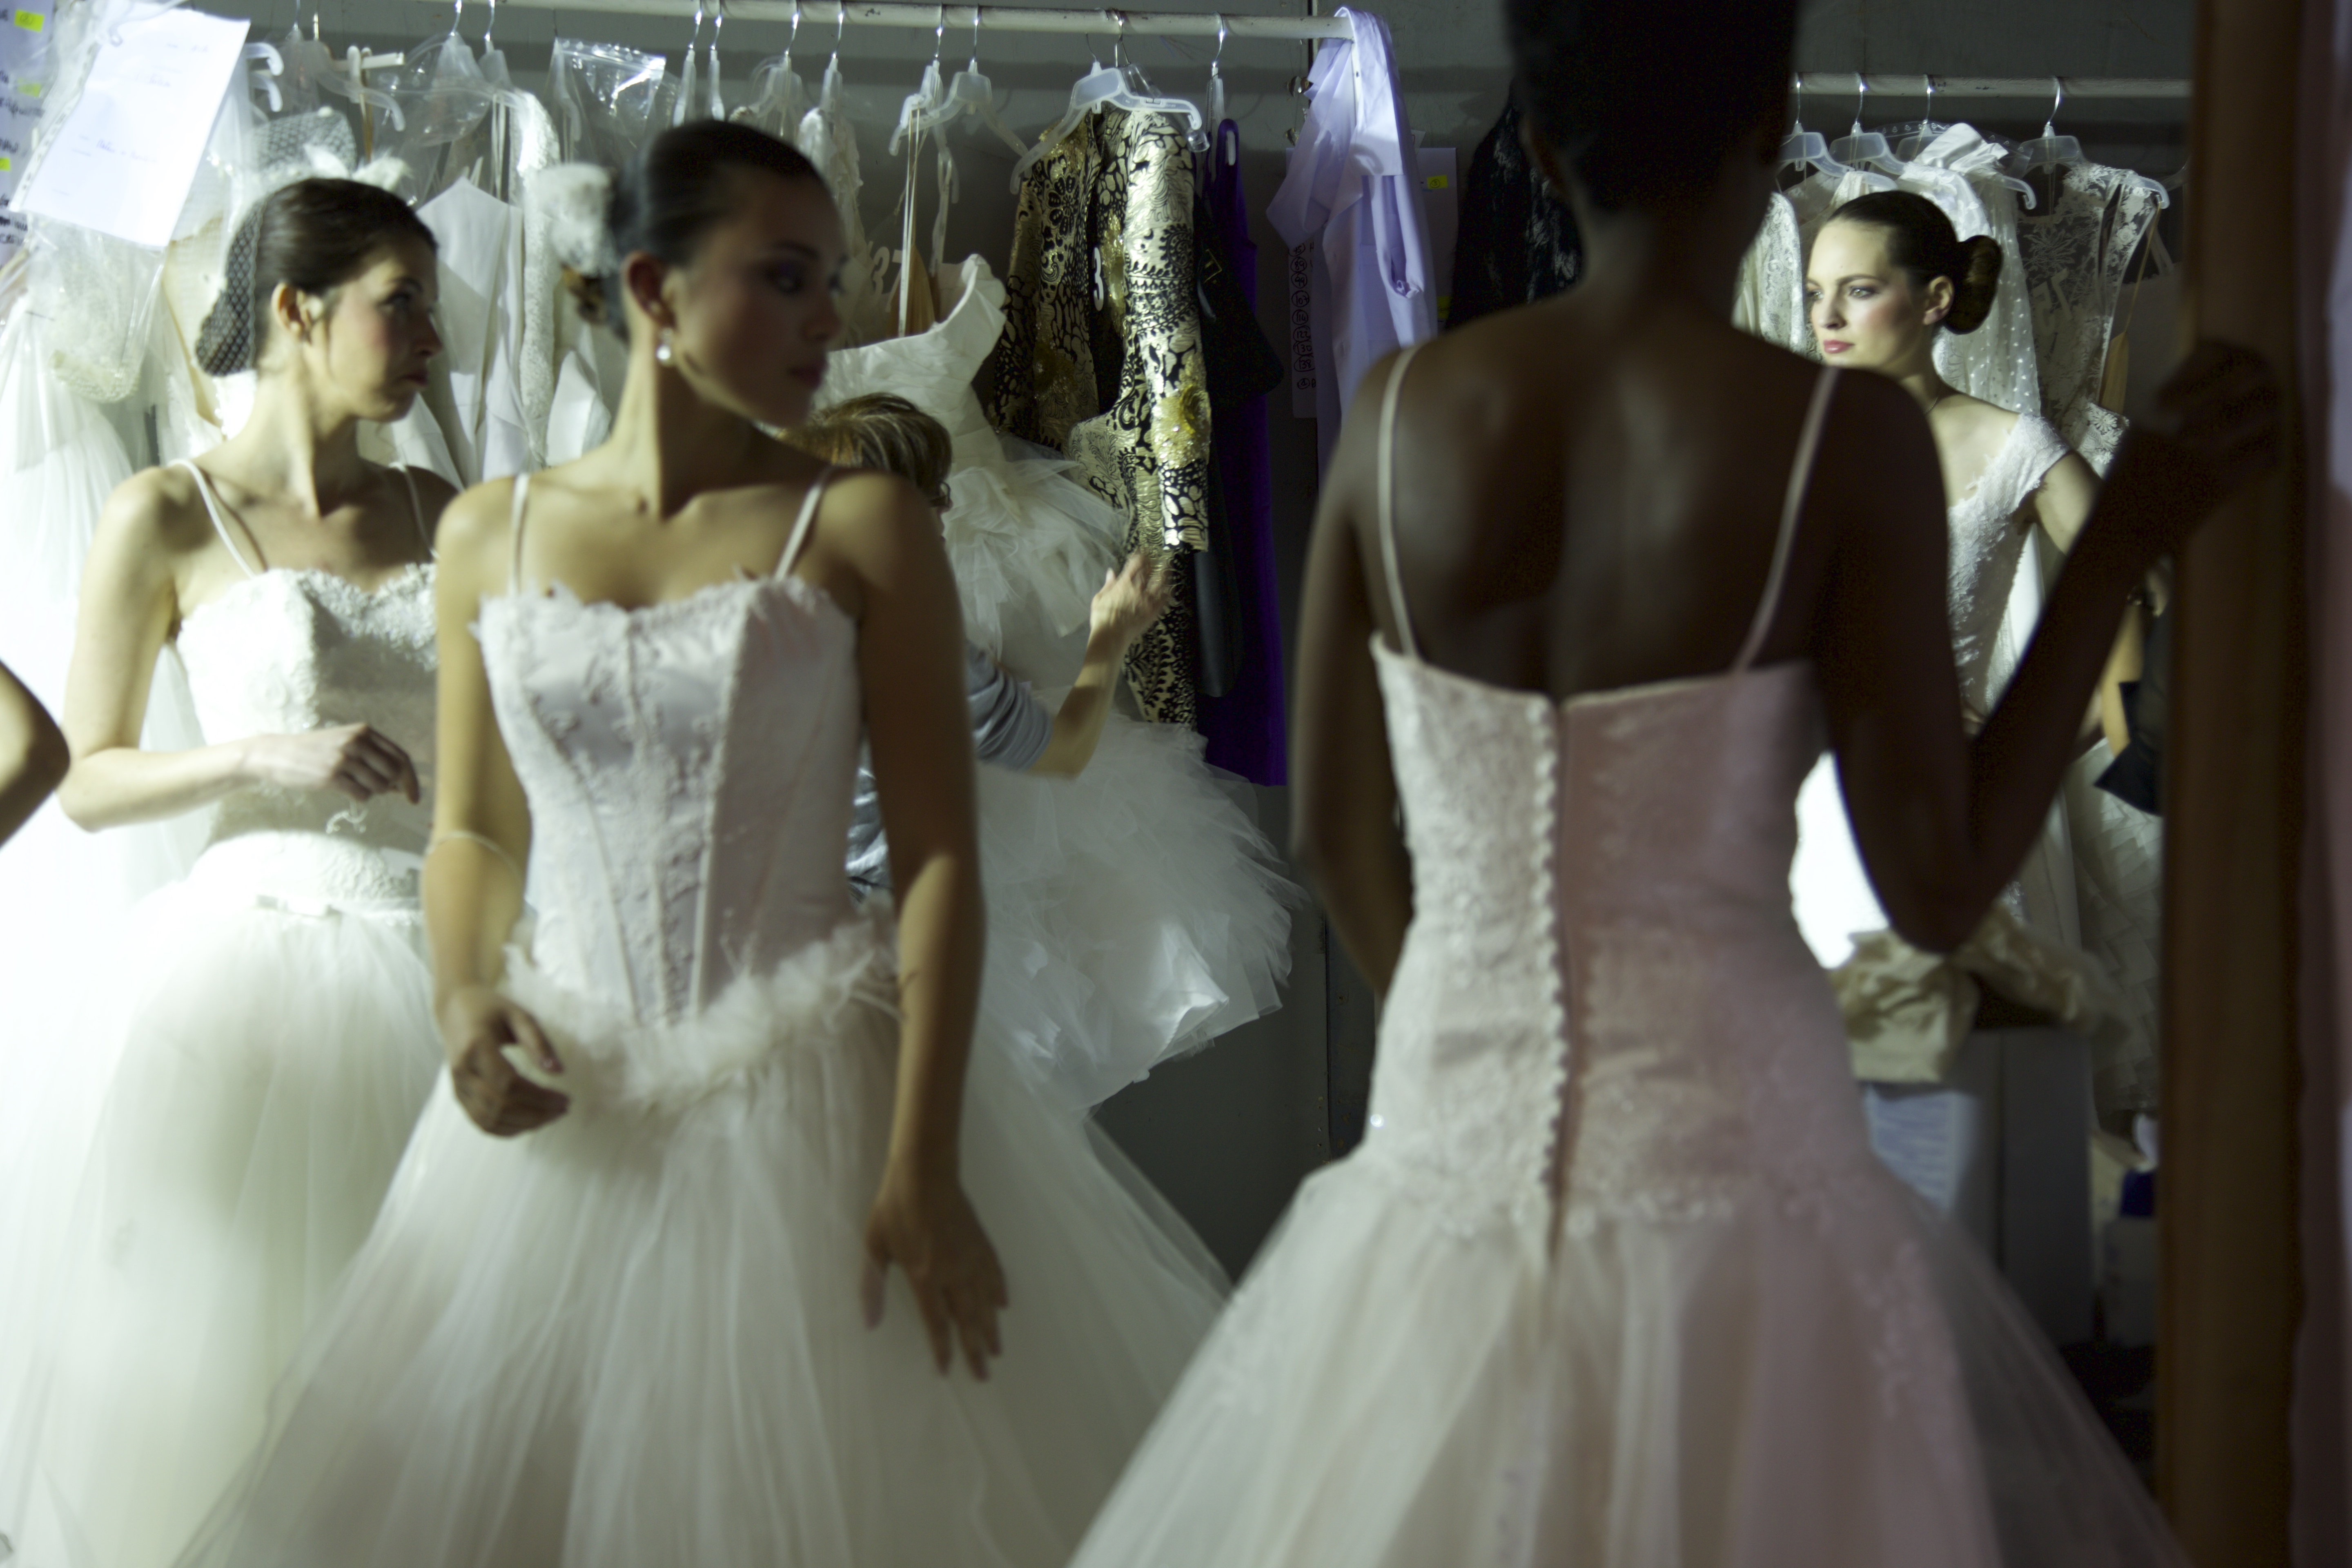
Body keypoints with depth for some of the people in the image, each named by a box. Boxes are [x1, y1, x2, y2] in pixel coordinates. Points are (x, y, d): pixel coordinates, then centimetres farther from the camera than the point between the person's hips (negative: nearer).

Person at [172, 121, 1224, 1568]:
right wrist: (468, 1003, -8)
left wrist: (921, 1159, -14)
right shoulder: (490, 536, 5)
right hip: (573, 1102, 3)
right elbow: (473, 832, 12)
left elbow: (940, 854, -7)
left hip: (815, 1093, -3)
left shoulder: (861, 523, -4)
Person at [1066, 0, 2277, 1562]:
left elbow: (1335, 832, 6)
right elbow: (1939, 889, -10)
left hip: (1449, 1135, 4)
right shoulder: (1846, 436, -12)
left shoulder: (1400, 412, -2)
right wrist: (2119, 552, -2)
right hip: (1730, 1159, -3)